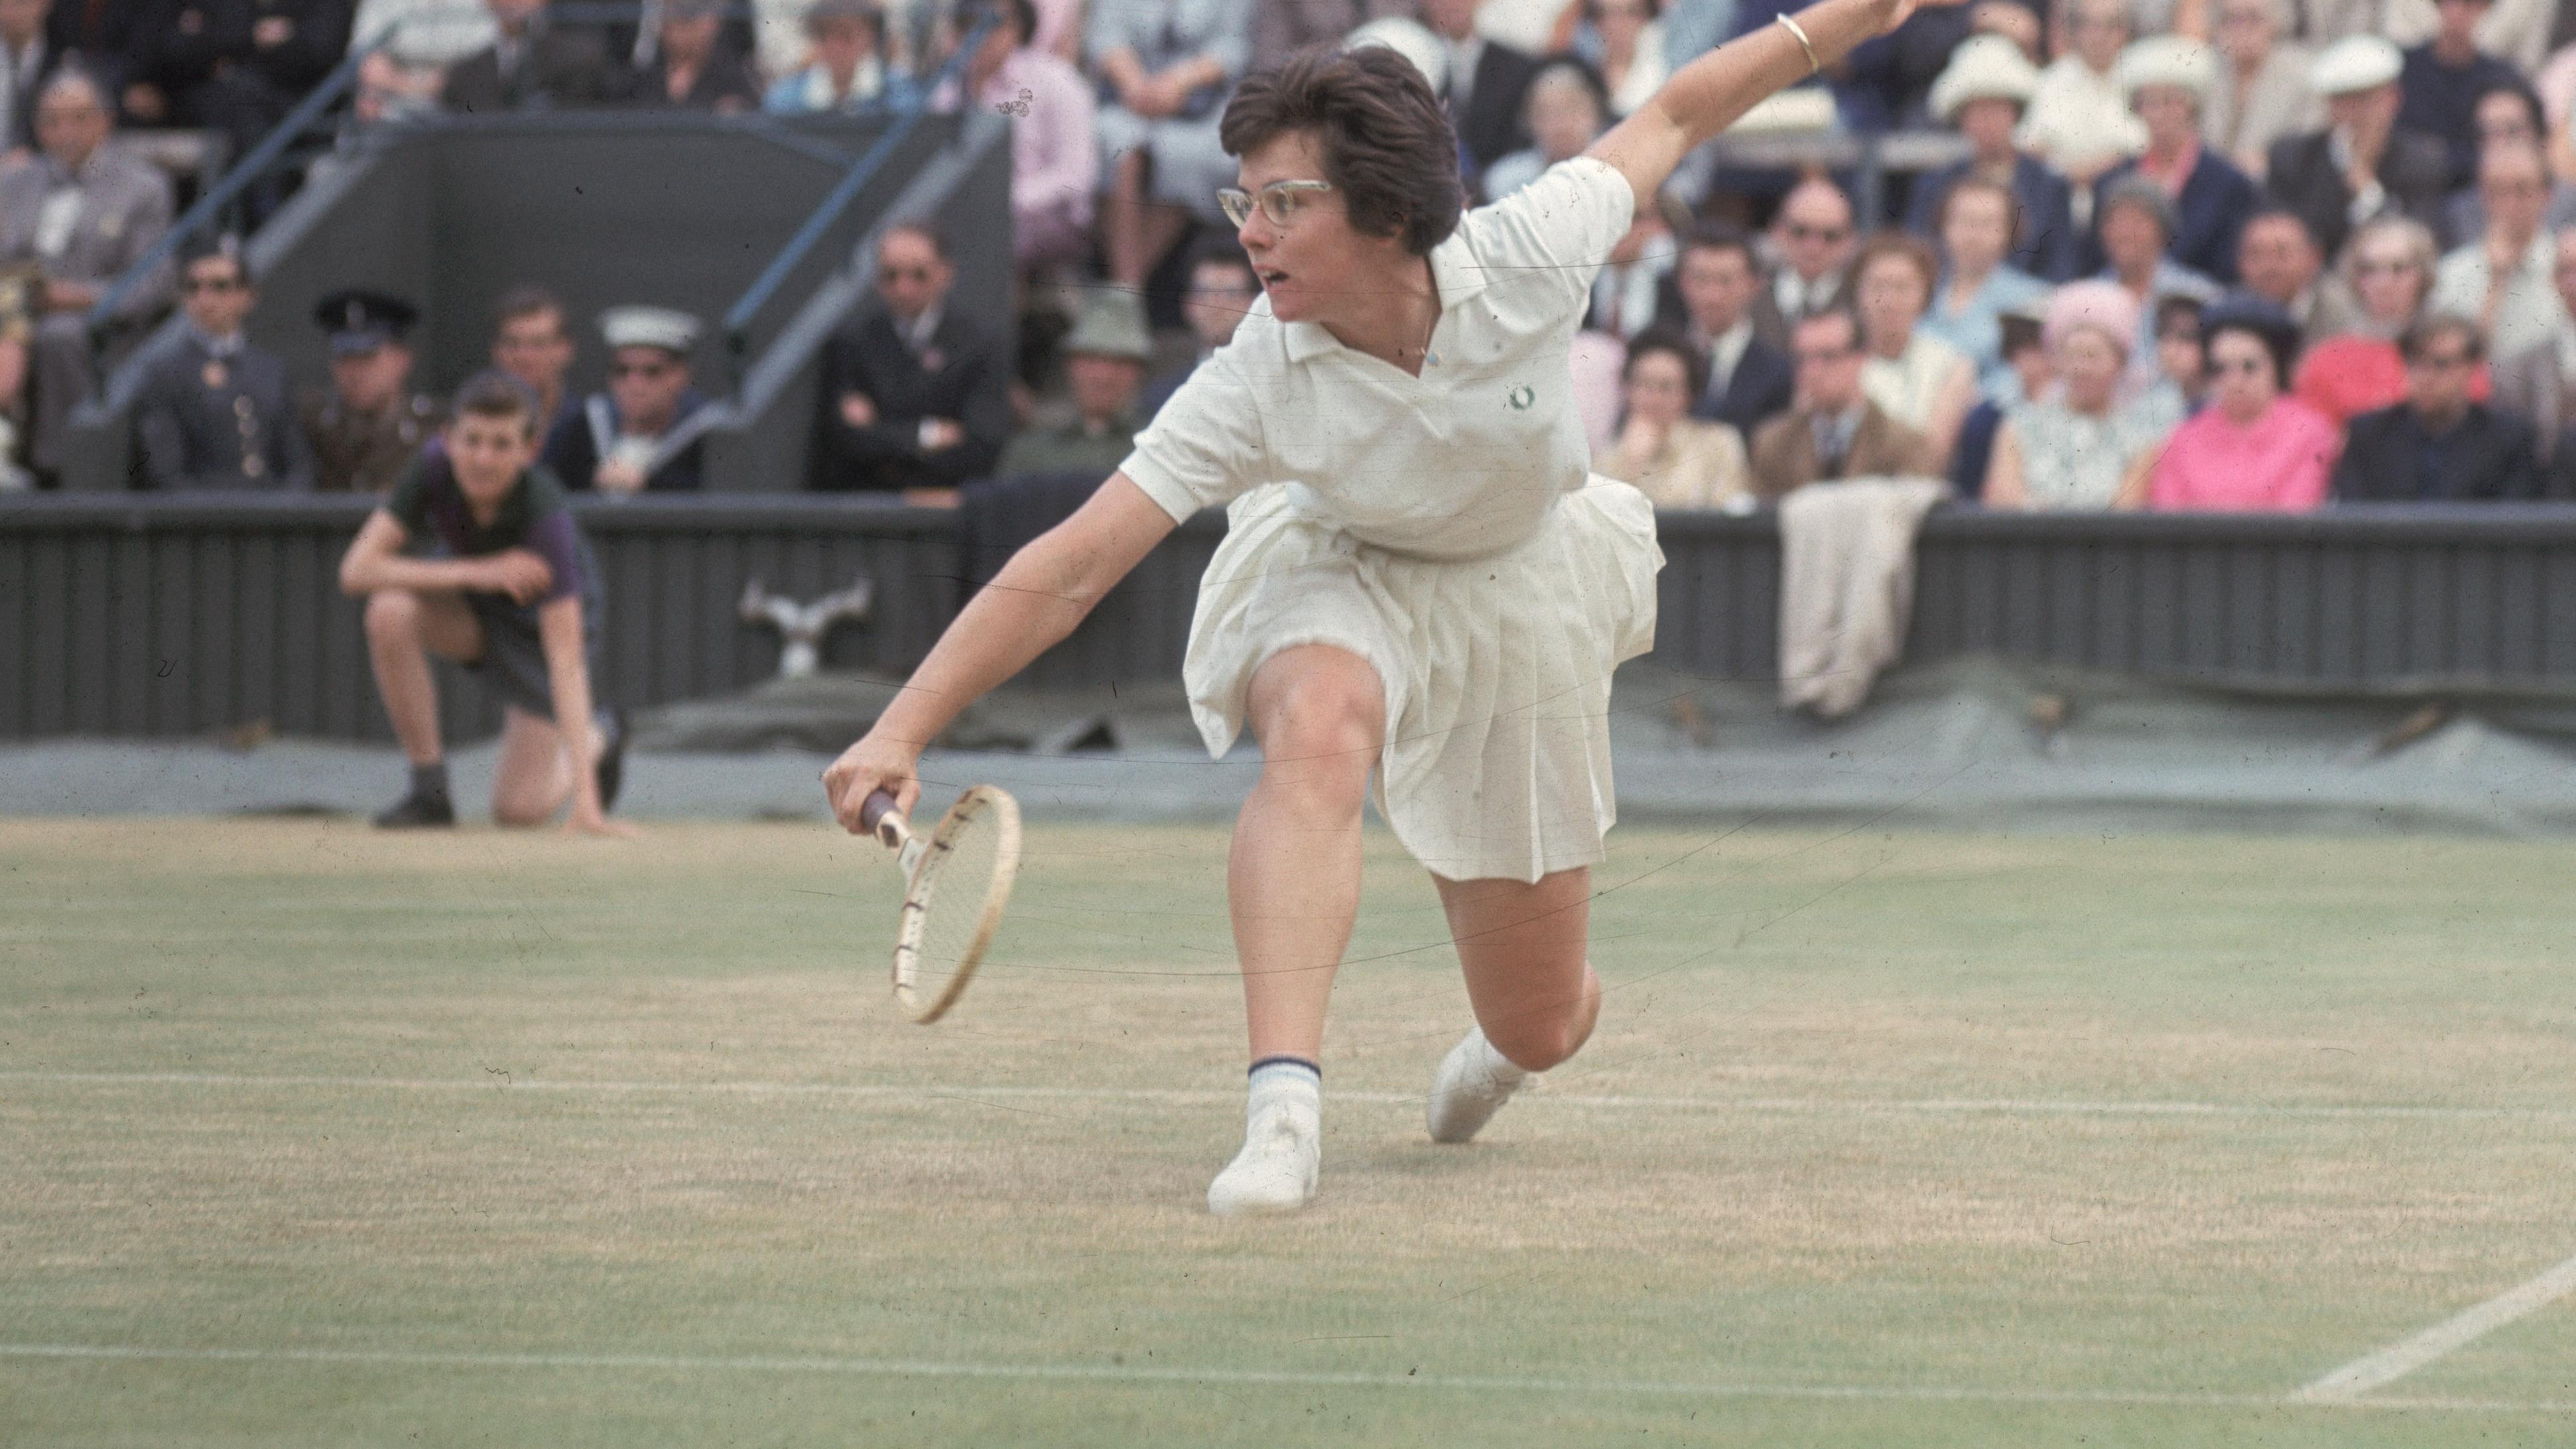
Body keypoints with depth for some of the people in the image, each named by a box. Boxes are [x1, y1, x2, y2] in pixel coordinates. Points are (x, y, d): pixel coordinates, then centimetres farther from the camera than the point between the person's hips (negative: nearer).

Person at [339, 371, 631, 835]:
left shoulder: (544, 514, -37)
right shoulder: (435, 468, -28)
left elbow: (565, 663, -39)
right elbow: (356, 571, -30)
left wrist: (585, 802, -45)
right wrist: (477, 571, -40)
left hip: (541, 620, -3)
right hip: (469, 599, 3)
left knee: (519, 809, -12)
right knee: (391, 610, -31)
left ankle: (599, 742, 23)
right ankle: (428, 789, -12)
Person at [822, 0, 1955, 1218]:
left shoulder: (1524, 260, -29)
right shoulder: (1255, 388, -31)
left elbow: (1676, 111, -11)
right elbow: (1067, 570, -34)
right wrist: (902, 731, -42)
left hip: (1524, 594, 2)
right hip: (1343, 573, -2)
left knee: (1541, 1027, 7)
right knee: (1316, 732, -41)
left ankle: (1498, 1049, 48)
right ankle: (1282, 1113, -46)